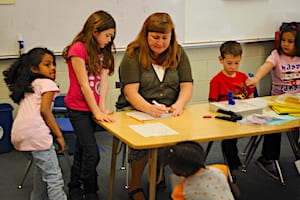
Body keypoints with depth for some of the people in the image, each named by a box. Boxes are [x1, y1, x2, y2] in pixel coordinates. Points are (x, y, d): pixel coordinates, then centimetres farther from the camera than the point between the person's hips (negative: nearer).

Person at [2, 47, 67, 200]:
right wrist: (59, 135, -7)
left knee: (42, 165, 30)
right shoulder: (47, 83, 1)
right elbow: (44, 110, -10)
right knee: (54, 178, -8)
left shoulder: (27, 86, 26)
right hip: (35, 133, -9)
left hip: (20, 134, 9)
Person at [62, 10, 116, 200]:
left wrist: (102, 107, -14)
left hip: (93, 107, 7)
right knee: (92, 154, -8)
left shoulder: (103, 51, 6)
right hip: (79, 109, -7)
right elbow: (84, 84, -18)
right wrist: (97, 112, -18)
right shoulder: (78, 49, -17)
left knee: (82, 149, 18)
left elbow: (104, 79, -4)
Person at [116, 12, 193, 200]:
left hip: (169, 112, 3)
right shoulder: (133, 55, -6)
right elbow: (130, 93, -15)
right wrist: (150, 109, -34)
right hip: (135, 110, -3)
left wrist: (178, 105, -20)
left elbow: (187, 86, 2)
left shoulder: (178, 53, 7)